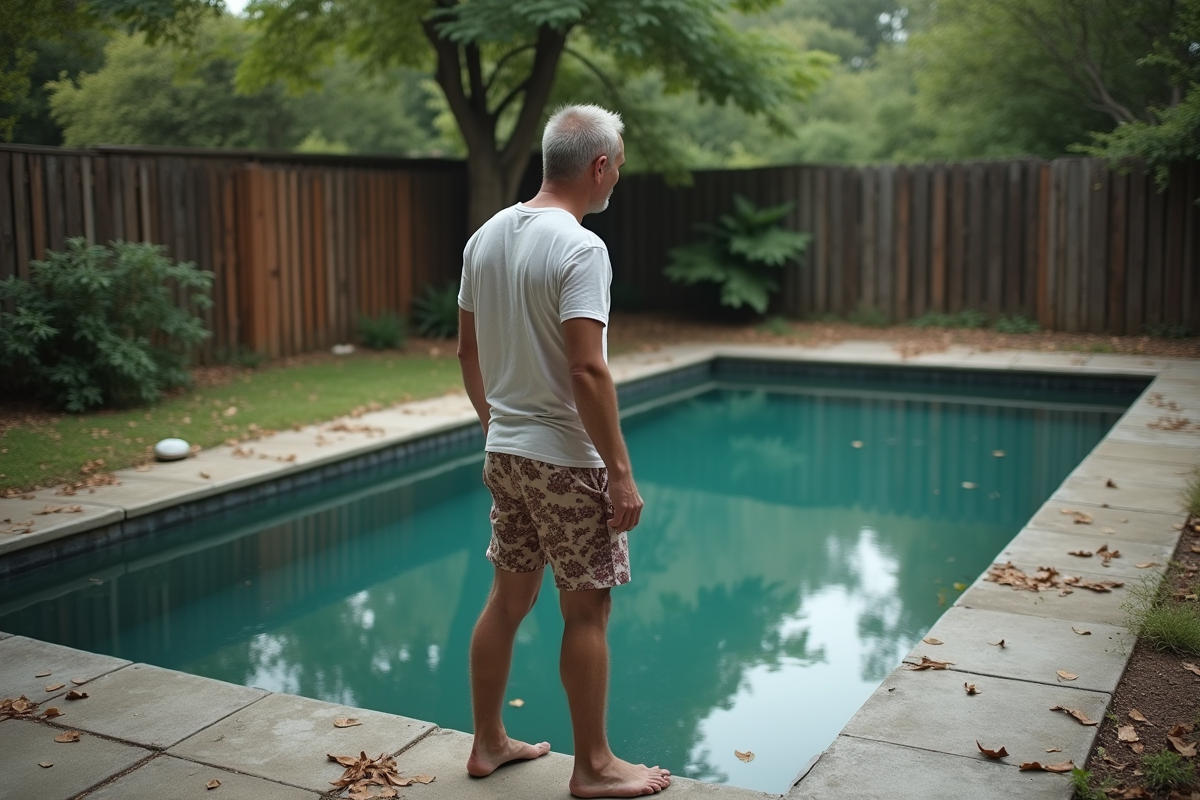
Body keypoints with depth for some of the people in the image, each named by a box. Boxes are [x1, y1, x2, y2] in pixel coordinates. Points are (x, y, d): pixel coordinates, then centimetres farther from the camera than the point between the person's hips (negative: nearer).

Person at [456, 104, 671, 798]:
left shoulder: (488, 237, 7)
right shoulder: (580, 249, -19)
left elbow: (469, 351, 13)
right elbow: (586, 371, -24)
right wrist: (621, 472, -18)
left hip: (504, 452, 8)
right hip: (566, 460, -8)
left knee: (509, 595, 17)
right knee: (587, 609, 4)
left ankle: (489, 742, 30)